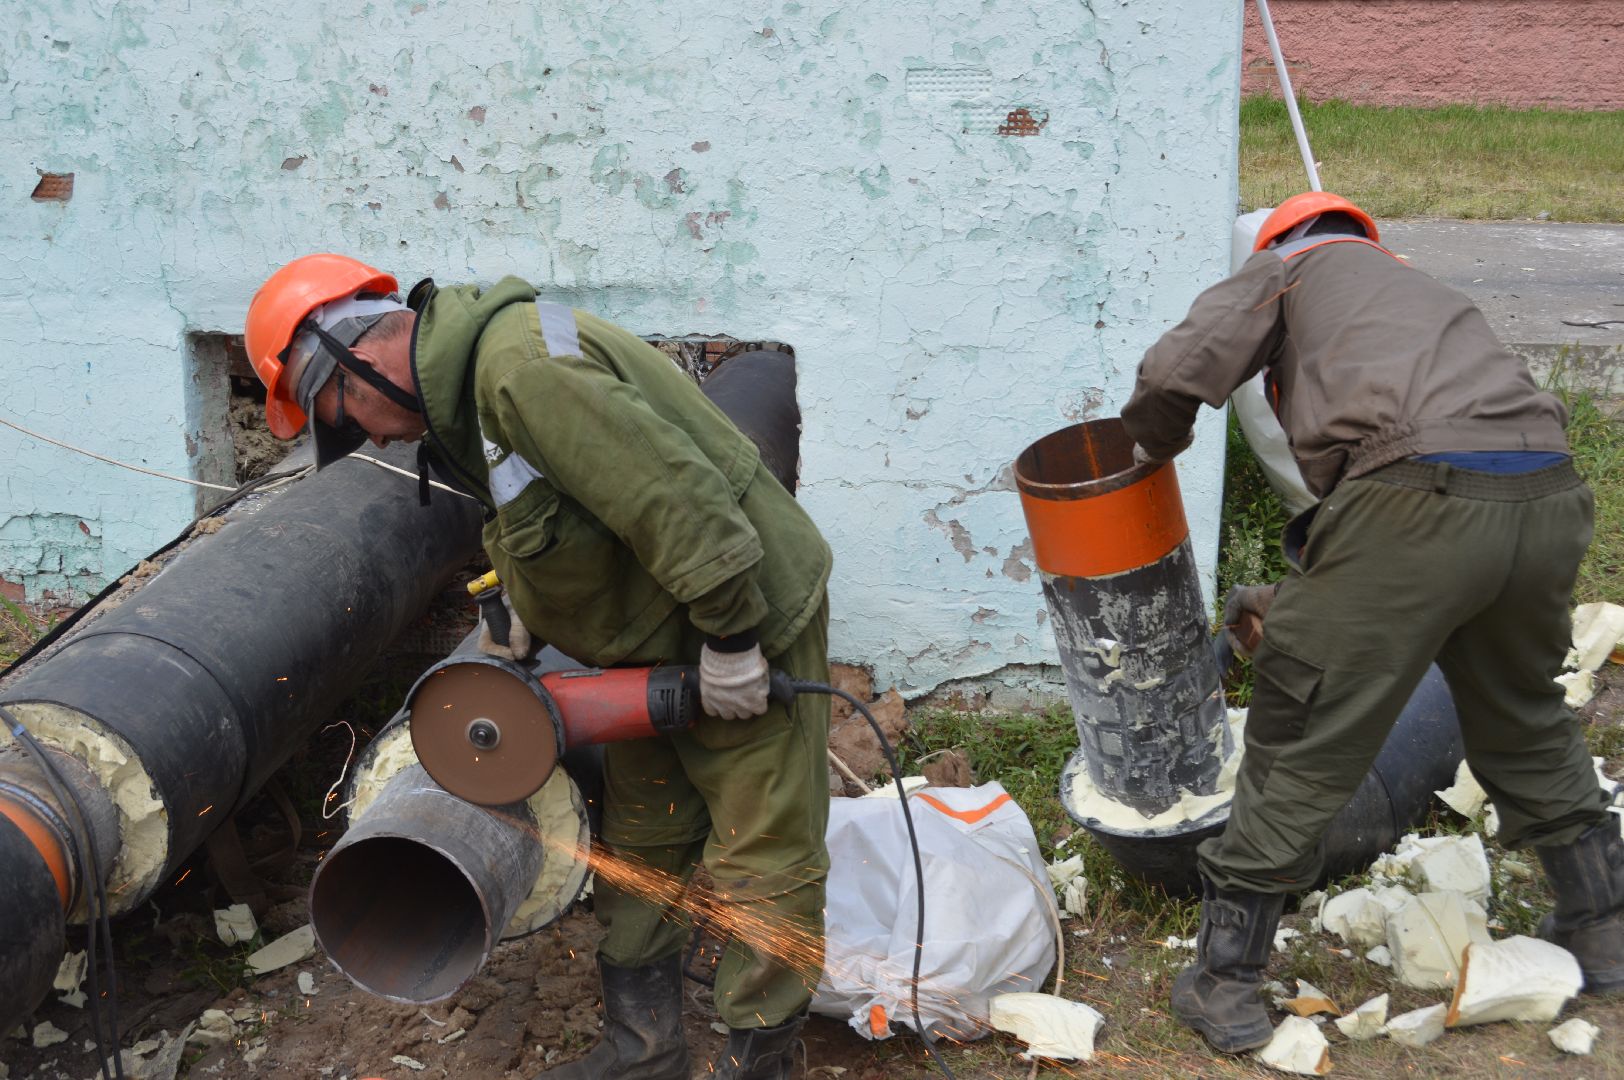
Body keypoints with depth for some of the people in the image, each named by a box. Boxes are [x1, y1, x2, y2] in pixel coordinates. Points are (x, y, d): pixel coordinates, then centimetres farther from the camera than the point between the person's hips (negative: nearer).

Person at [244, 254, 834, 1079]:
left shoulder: (521, 368, -30)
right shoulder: (466, 378, 4)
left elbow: (675, 497, -32)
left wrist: (730, 640, -25)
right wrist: (527, 609, 8)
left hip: (745, 616, -10)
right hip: (655, 639, 10)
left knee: (760, 857, 2)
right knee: (639, 844, 18)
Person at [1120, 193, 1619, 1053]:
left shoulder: (1290, 270, 21)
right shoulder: (1425, 294, 38)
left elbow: (1175, 372, 2)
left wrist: (1151, 449, 23)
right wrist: (1302, 597, 47)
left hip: (1418, 497, -6)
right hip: (1548, 498, 7)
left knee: (1300, 747, 6)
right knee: (1522, 724, 30)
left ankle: (1223, 987, 16)